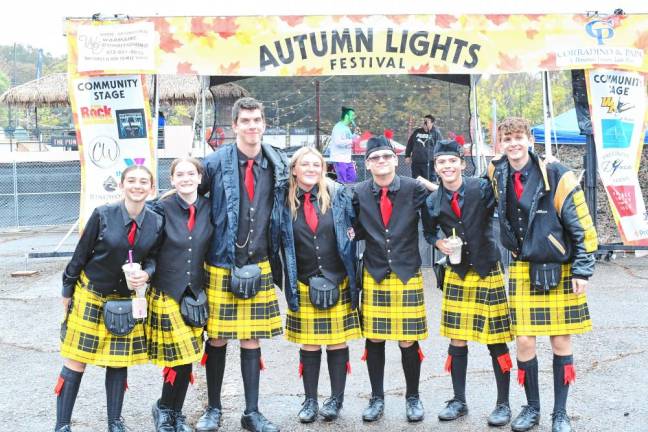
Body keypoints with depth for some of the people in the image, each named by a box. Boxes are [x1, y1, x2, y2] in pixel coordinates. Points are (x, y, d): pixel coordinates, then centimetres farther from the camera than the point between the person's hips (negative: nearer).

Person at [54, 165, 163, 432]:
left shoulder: (156, 222, -7)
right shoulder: (102, 215, -15)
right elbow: (81, 254, -6)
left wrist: (145, 274, -17)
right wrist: (67, 292, 1)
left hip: (126, 301, 3)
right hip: (90, 296, -2)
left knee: (119, 361, 10)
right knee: (77, 361, 2)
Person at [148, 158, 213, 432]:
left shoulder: (208, 208, 1)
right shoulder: (163, 208, -8)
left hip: (195, 293, 3)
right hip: (166, 293, -3)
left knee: (188, 358, 8)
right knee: (179, 357, -3)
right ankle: (163, 409, 23)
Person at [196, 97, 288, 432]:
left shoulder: (278, 165, 4)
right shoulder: (215, 163, -6)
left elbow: (282, 212, 15)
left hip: (259, 266, 2)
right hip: (221, 266, -2)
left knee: (252, 340, 9)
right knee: (216, 339, 7)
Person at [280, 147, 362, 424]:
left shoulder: (338, 195, -1)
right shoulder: (286, 202, -1)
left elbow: (352, 230, 5)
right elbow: (283, 244, 4)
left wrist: (352, 276, 2)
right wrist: (290, 284, -1)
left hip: (338, 283, 0)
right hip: (304, 286, 0)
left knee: (337, 341, 6)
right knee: (309, 344, 7)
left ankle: (337, 398, 22)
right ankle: (310, 400, 21)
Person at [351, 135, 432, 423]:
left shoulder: (415, 189, -5)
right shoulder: (359, 193, 1)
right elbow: (358, 229, 10)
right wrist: (350, 232, -10)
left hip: (407, 275, -2)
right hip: (373, 276, 2)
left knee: (408, 341, 3)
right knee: (373, 339, 8)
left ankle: (413, 397, 24)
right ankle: (377, 398, 25)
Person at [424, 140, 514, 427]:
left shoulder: (482, 188, -9)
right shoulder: (433, 201, 0)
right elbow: (430, 231, 15)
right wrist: (439, 242, -5)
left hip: (488, 273, -3)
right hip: (456, 275, 3)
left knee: (496, 341, 2)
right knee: (457, 341, 8)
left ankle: (503, 404, 17)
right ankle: (459, 400, 23)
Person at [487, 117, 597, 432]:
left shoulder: (557, 176, -12)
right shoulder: (498, 176, -1)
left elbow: (582, 227, -9)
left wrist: (582, 271, -10)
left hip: (560, 272, -2)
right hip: (522, 273, 3)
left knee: (561, 341, 6)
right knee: (524, 341, 2)